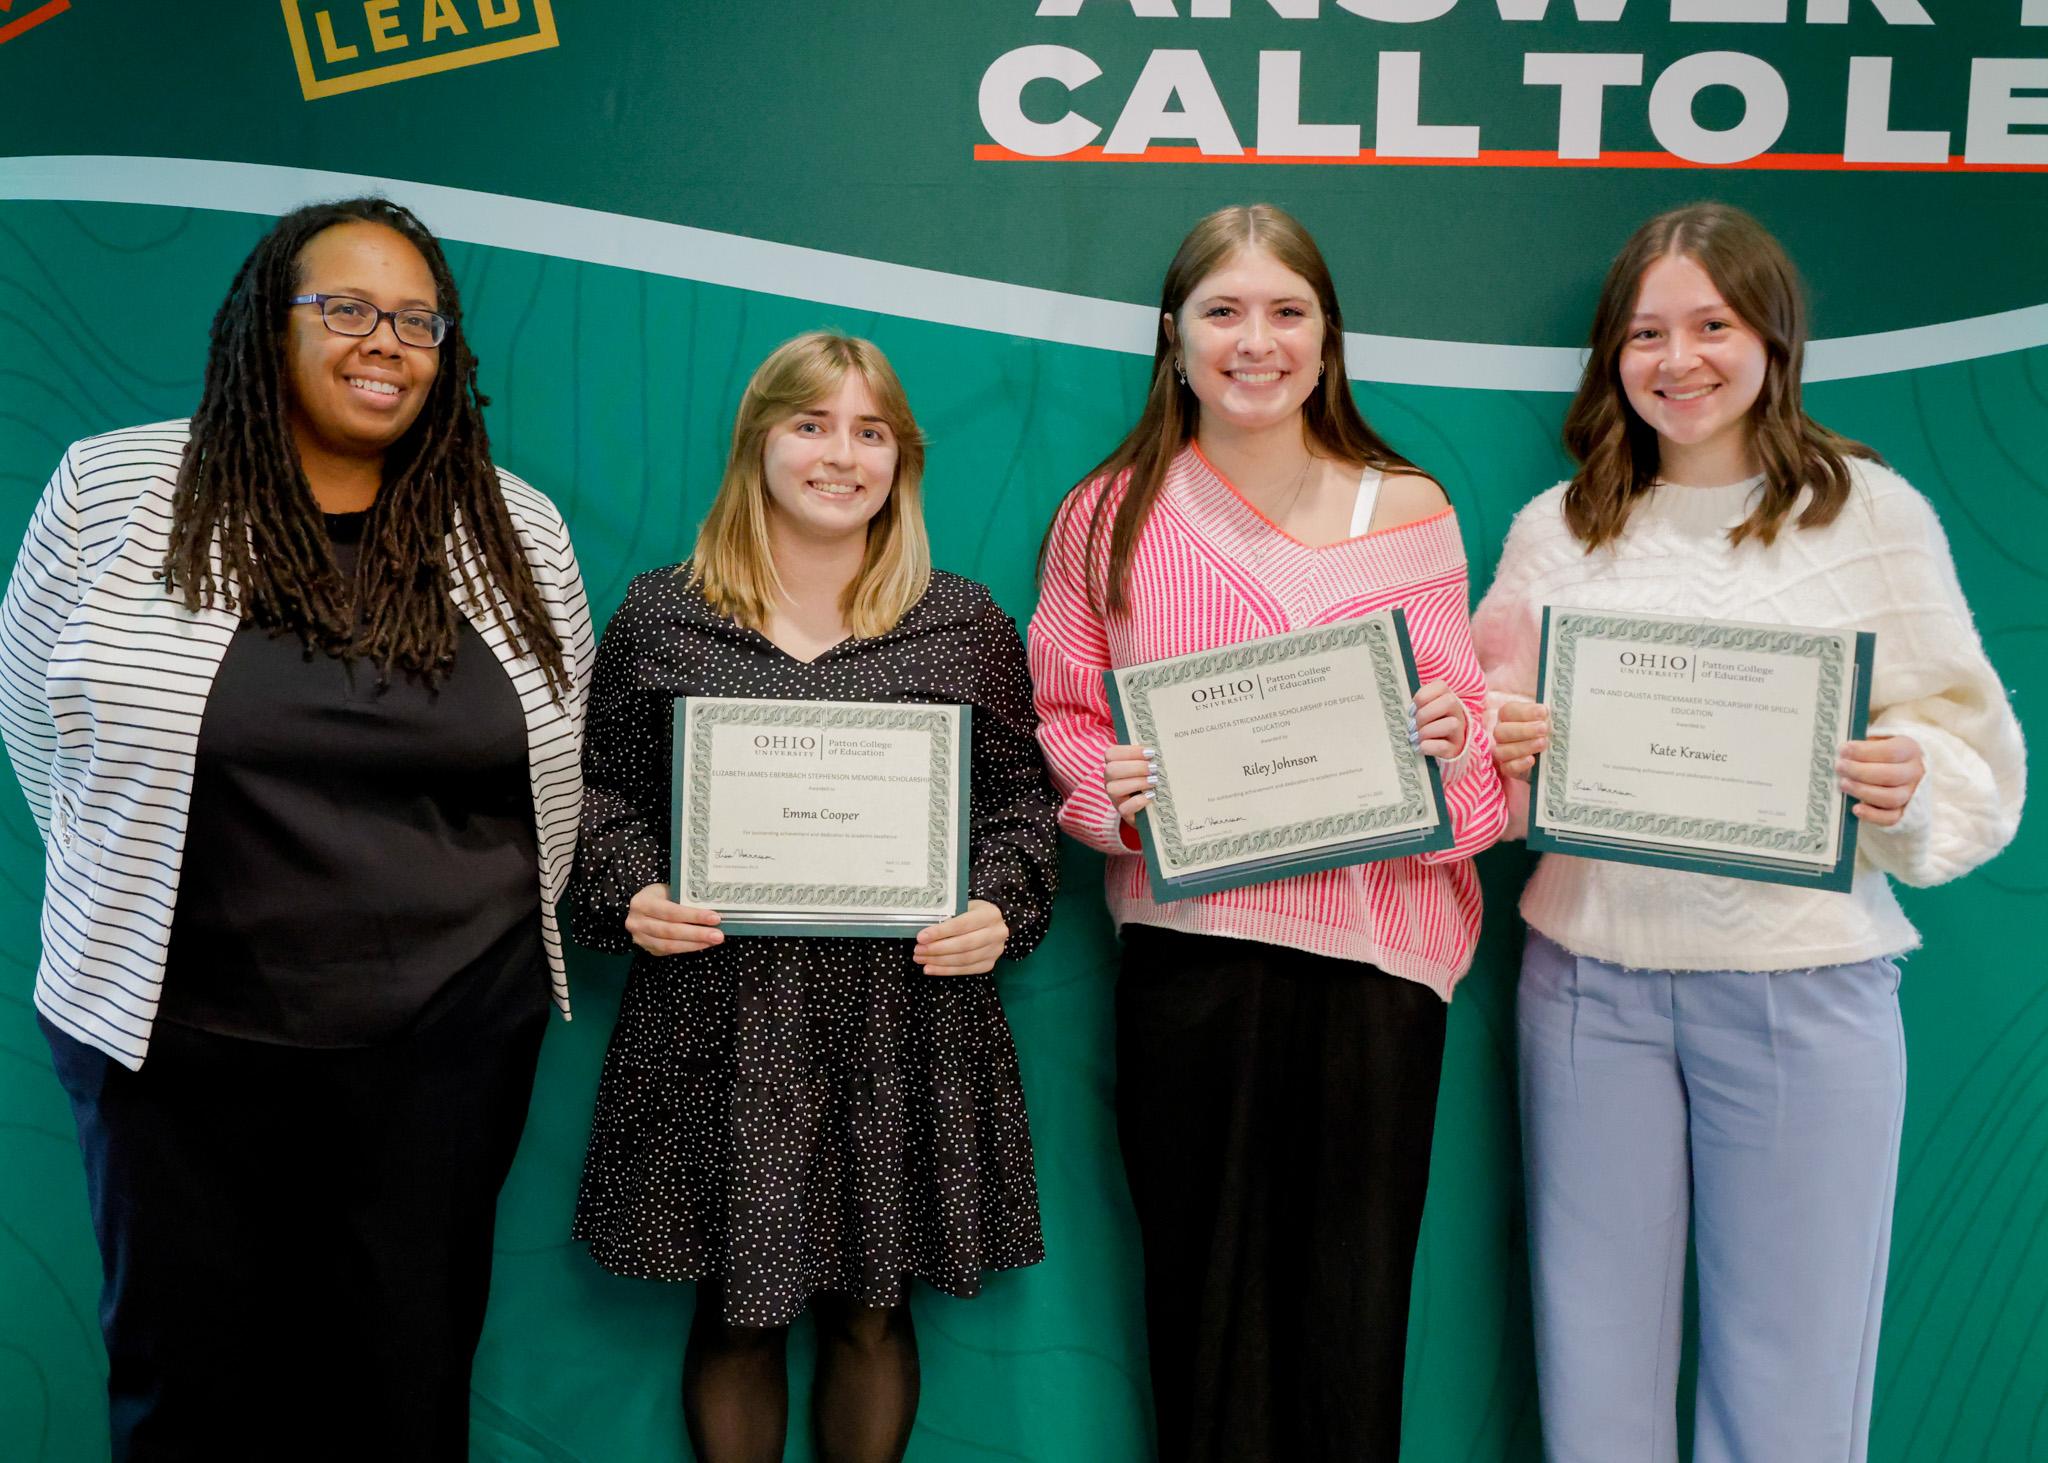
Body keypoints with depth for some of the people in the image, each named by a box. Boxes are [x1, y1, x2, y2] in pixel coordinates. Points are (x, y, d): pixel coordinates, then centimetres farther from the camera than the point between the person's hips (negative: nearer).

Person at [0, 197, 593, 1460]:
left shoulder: (524, 534, 3)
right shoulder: (110, 492, -2)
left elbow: (564, 772, 12)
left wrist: (500, 931, 10)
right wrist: (123, 906, 9)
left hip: (455, 1039, 1)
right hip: (182, 1035, -1)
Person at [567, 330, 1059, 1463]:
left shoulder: (968, 627, 6)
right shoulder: (661, 616, 6)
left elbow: (1016, 803, 9)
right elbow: (603, 791, 10)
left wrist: (998, 910, -8)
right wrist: (629, 897, -8)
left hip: (903, 1021, 1)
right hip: (717, 1020, 0)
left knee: (871, 1312, 11)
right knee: (733, 1315, 9)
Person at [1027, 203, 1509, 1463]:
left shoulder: (1411, 512, 8)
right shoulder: (1110, 517, 5)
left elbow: (1466, 719, 12)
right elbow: (1057, 719, 8)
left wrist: (1458, 735, -10)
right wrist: (1110, 785, -12)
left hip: (1377, 946, 1)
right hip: (1192, 952, 0)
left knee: (1356, 1307, 7)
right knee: (1205, 1290, 8)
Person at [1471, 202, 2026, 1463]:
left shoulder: (1873, 512, 2)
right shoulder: (1557, 529, 9)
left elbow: (1972, 750, 2)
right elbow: (1496, 745, 12)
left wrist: (1909, 782, -18)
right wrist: (1498, 750, -9)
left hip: (1803, 983, -2)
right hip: (1590, 975, 2)